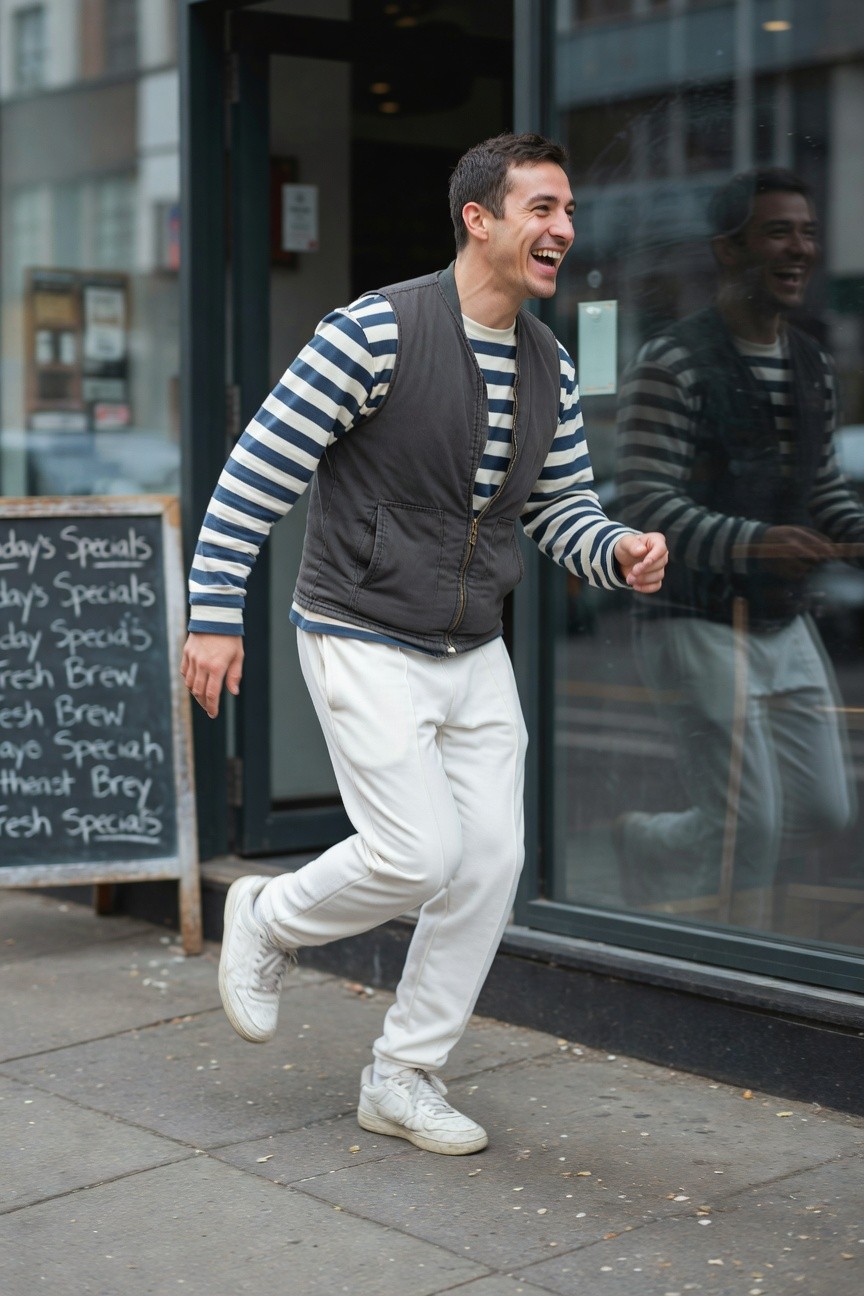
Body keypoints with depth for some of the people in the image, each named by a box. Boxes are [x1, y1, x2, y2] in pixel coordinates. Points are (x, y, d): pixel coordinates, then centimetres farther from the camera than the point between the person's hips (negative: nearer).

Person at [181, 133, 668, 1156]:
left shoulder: (548, 366, 5)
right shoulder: (376, 332, -16)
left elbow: (562, 509, 13)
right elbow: (260, 467, -13)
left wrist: (619, 552, -9)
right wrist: (214, 612, -14)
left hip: (474, 652, 7)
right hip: (363, 644, -7)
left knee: (490, 861, 2)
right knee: (418, 854, -14)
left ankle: (402, 1079, 17)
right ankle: (268, 920, 18)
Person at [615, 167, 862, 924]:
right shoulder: (672, 366, -13)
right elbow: (648, 506, -19)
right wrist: (752, 542, -35)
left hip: (787, 627, 8)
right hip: (700, 628, -7)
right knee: (749, 829, -7)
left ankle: (649, 845, 28)